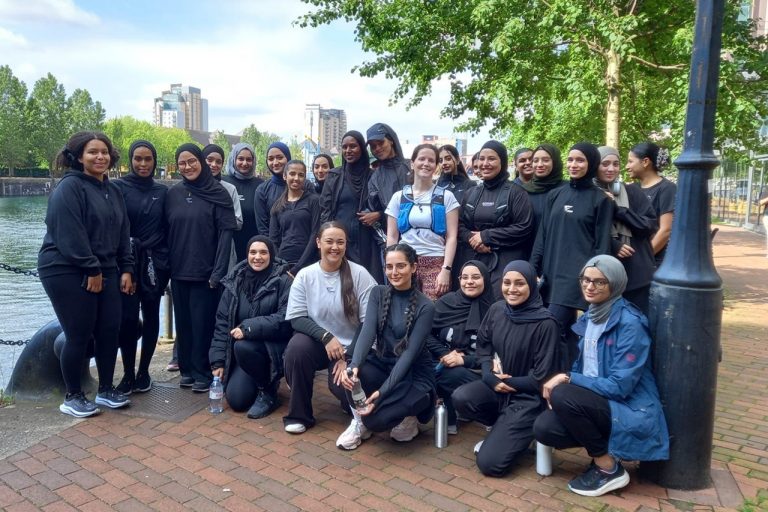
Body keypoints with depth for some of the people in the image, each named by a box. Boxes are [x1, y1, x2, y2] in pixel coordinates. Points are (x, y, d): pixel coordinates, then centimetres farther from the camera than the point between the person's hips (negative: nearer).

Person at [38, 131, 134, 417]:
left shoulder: (112, 190, 14)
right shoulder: (69, 187, -11)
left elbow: (122, 233, 15)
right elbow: (69, 235, -19)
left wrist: (126, 269, 7)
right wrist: (91, 270, -18)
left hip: (105, 271, 7)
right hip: (68, 272, -7)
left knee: (110, 331, 6)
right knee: (79, 336, -2)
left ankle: (106, 390, 22)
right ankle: (72, 397, 15)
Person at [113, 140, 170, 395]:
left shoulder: (162, 191, 9)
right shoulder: (118, 187, 0)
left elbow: (167, 228, 11)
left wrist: (167, 263, 5)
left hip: (155, 262, 3)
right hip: (127, 262, -2)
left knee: (151, 316, 6)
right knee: (128, 318, -6)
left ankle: (143, 372, 19)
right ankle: (128, 374, 10)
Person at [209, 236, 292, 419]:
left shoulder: (283, 281, -10)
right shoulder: (235, 282, 3)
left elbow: (285, 319, -20)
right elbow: (222, 322, 4)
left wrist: (249, 327, -27)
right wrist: (218, 361, -1)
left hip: (274, 346, -5)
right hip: (243, 352, 5)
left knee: (243, 346, -32)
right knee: (236, 399, -9)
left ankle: (268, 392, -9)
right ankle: (262, 381, 25)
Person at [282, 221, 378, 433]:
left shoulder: (360, 275, -8)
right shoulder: (305, 275, -4)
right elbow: (296, 318, -8)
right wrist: (326, 336, -23)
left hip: (351, 348, -1)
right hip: (317, 342, 2)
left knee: (342, 383, -27)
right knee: (297, 346, -29)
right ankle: (299, 414, -7)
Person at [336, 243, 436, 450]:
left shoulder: (425, 306, -13)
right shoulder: (378, 293, -1)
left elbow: (410, 352, -20)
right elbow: (367, 331, -15)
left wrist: (383, 392, -29)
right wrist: (354, 366, -34)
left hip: (414, 374, -4)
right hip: (383, 364, 4)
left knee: (376, 419, -26)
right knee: (352, 375, -30)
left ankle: (405, 416, 8)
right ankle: (359, 420, 0)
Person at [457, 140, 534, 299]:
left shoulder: (515, 192, -1)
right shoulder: (471, 193, 16)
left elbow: (524, 228, -10)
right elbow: (460, 225, 13)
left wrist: (486, 236, -10)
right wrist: (471, 238, -9)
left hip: (504, 263, -4)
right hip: (472, 261, 5)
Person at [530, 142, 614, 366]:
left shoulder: (601, 199, 0)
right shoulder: (555, 195, 12)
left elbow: (602, 244, -2)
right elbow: (542, 236, 11)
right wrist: (534, 270, 5)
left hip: (578, 275, -5)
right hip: (552, 272, 5)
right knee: (567, 331, 10)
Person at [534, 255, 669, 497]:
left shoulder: (630, 324, -19)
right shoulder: (589, 316, 6)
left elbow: (620, 386, -23)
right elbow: (582, 367, 15)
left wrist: (568, 379, -20)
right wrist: (560, 381, -5)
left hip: (632, 411, -7)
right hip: (597, 402, 7)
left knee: (563, 396, -28)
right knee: (543, 428, -15)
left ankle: (609, 468, -8)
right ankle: (604, 450, 10)